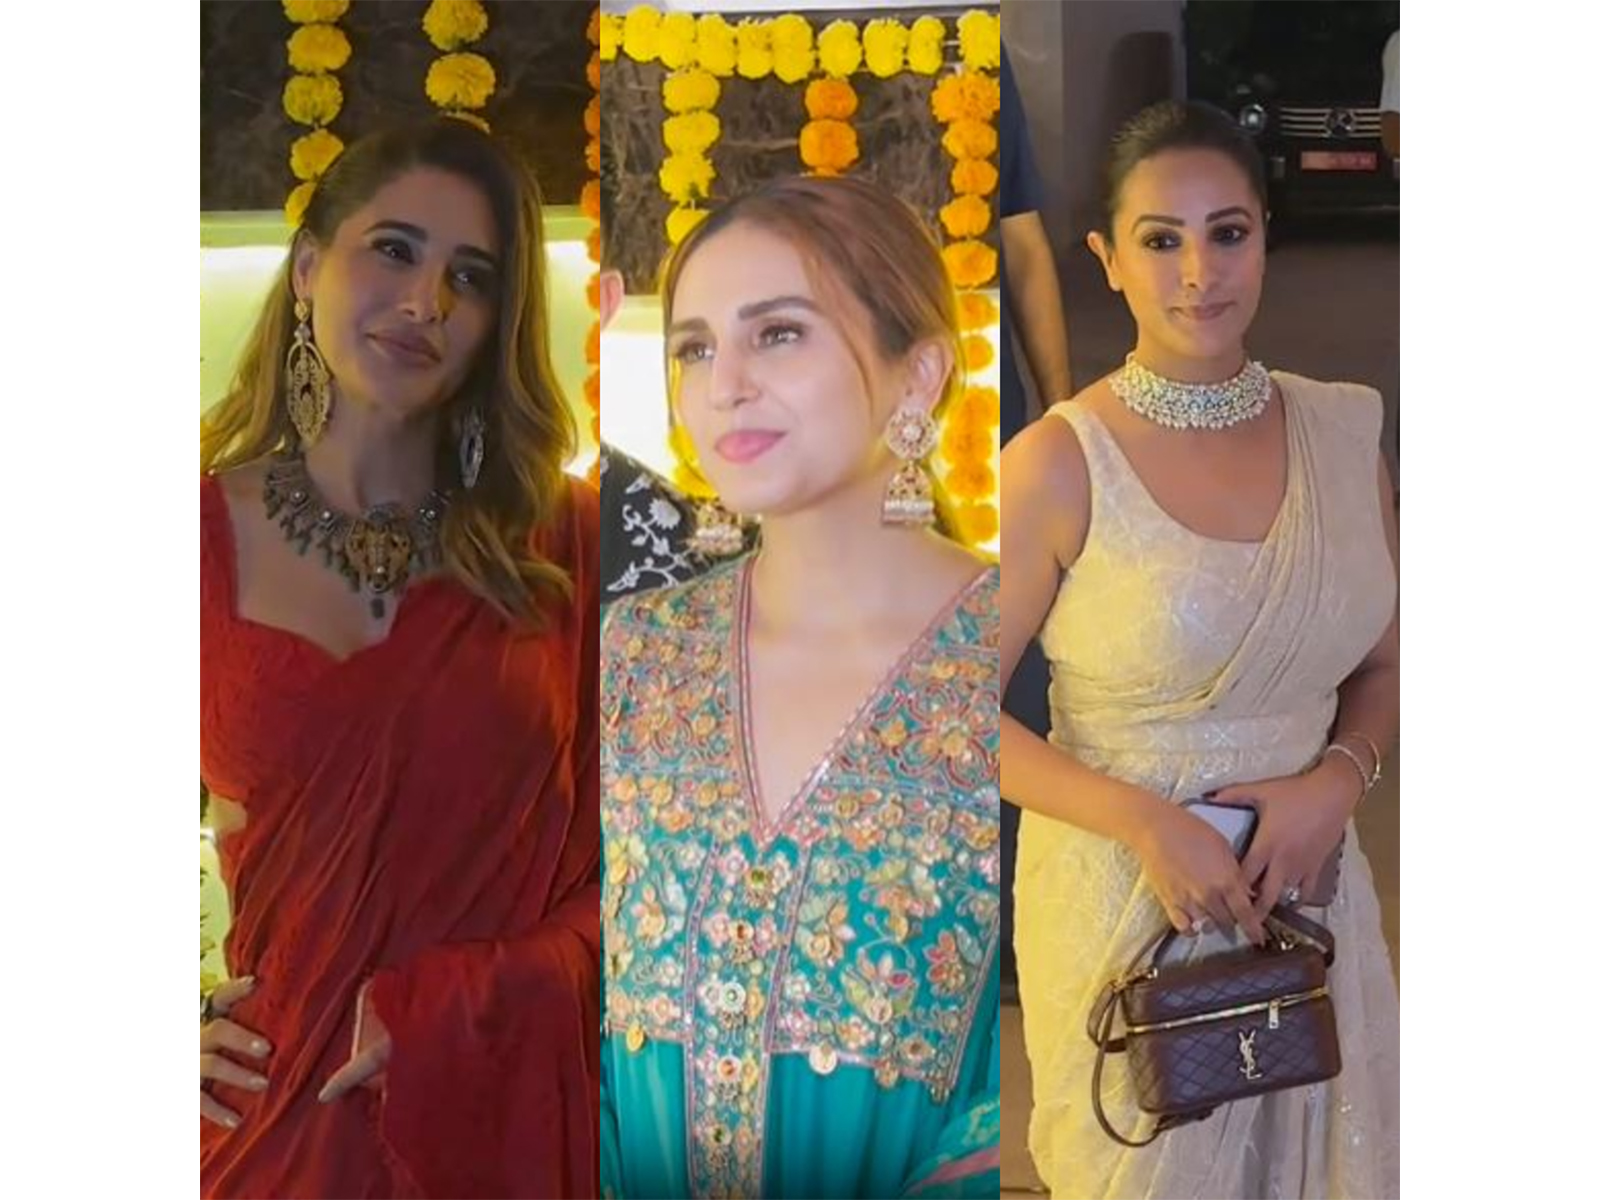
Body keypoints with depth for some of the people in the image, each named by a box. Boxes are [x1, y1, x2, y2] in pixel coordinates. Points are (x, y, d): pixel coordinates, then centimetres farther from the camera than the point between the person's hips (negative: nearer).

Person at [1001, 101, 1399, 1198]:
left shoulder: (1342, 429, -1)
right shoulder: (1059, 464, -14)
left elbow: (1386, 666, 10)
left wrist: (1339, 780, -10)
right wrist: (1145, 820, -20)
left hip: (1307, 882, 4)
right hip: (1121, 892, -4)